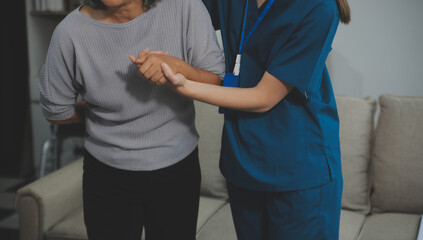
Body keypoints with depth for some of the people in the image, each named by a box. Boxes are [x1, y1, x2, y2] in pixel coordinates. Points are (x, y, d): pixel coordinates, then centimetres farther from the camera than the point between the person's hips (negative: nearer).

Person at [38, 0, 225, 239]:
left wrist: (177, 67, -28)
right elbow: (56, 111, 0)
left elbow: (216, 82, -10)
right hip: (108, 175, -1)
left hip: (178, 167, 1)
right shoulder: (70, 33, -15)